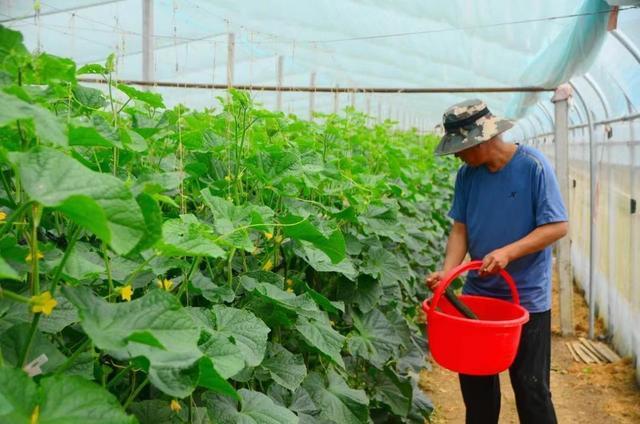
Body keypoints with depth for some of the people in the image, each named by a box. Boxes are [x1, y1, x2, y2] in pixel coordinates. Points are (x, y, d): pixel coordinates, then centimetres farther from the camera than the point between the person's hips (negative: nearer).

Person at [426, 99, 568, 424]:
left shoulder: (532, 166, -14)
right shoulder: (467, 174, -1)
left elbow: (557, 226, -14)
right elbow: (460, 229, 2)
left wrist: (508, 252, -26)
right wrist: (447, 272, -14)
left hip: (527, 298, -4)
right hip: (478, 294, 5)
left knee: (531, 387, 6)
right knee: (475, 381, 16)